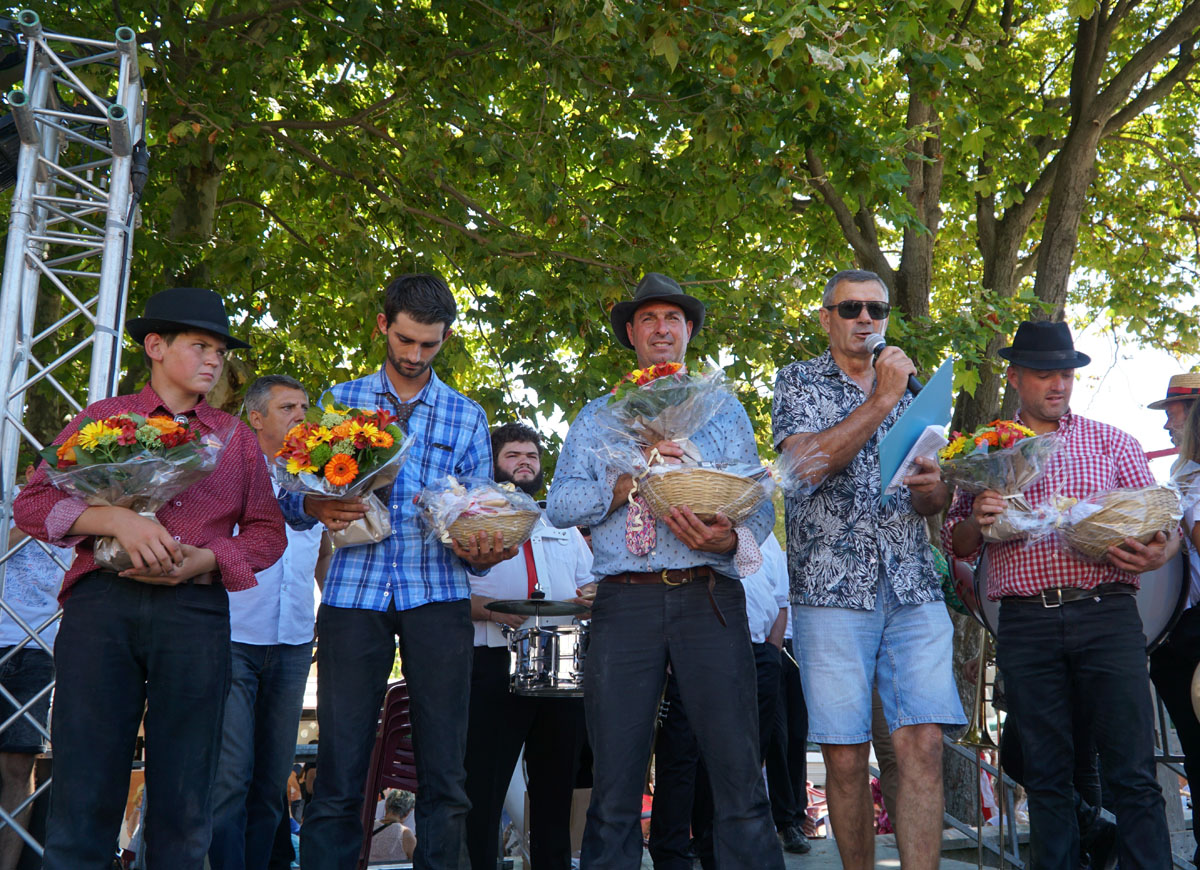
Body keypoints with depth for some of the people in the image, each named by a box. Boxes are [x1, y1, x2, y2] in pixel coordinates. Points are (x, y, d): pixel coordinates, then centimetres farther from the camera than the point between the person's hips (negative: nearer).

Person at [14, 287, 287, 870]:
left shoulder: (236, 437, 19)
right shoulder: (102, 418, 15)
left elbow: (268, 531, 13)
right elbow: (32, 503, 6)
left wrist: (205, 559, -6)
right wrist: (116, 520, -11)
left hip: (195, 612, 1)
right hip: (102, 606, -1)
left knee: (183, 804, 2)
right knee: (84, 793, -3)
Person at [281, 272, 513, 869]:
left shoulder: (467, 418, 14)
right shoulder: (337, 403, 13)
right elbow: (292, 498, 9)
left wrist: (478, 551, -11)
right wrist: (317, 507, -14)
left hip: (437, 596, 1)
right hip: (355, 593, 0)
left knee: (444, 777, 0)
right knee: (339, 774, -4)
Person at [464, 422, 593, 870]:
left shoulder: (564, 527, 23)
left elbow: (590, 582, 21)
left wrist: (585, 601, -3)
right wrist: (491, 609, -20)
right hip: (496, 665, -4)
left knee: (556, 782, 9)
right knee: (484, 785, -6)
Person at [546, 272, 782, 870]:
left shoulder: (725, 411, 19)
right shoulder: (597, 417, 20)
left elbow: (761, 504, 8)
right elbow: (560, 505, 6)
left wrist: (729, 539, -14)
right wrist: (627, 482, -10)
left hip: (709, 598, 0)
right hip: (624, 601, 1)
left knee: (739, 776, -6)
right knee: (614, 786, 0)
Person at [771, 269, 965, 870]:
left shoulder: (909, 388, 19)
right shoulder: (798, 382, 8)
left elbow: (935, 502, 21)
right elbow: (809, 461, -12)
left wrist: (932, 488, -3)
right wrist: (881, 399, -10)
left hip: (913, 588, 3)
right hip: (832, 587, -3)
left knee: (923, 747, -7)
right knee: (845, 757, 0)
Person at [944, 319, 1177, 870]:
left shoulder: (1113, 443, 13)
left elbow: (1161, 521, 9)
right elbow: (956, 544, 13)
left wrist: (1160, 553, -14)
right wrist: (977, 522, -10)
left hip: (1107, 616, -1)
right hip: (1025, 624, 1)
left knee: (1133, 772, -4)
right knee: (1046, 775, 6)